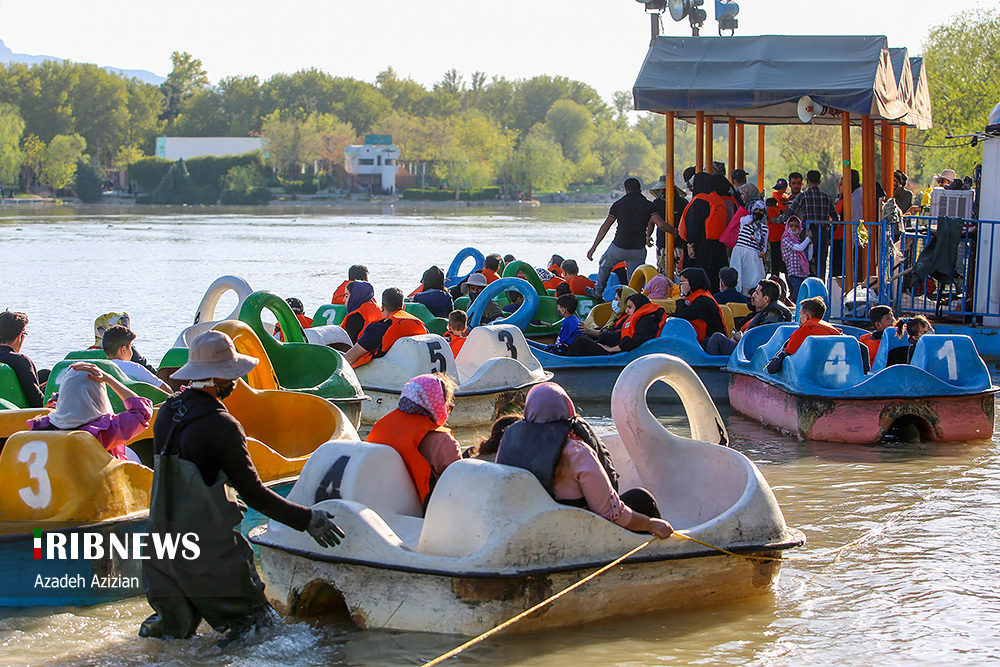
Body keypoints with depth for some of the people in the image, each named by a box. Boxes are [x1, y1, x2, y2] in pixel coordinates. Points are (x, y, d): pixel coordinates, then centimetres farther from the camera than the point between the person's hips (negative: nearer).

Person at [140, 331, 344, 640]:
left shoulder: (168, 411, 3)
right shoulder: (221, 426, -18)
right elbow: (254, 494, -14)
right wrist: (307, 519, -6)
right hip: (211, 551, -7)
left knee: (176, 629, 19)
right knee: (262, 622, 5)